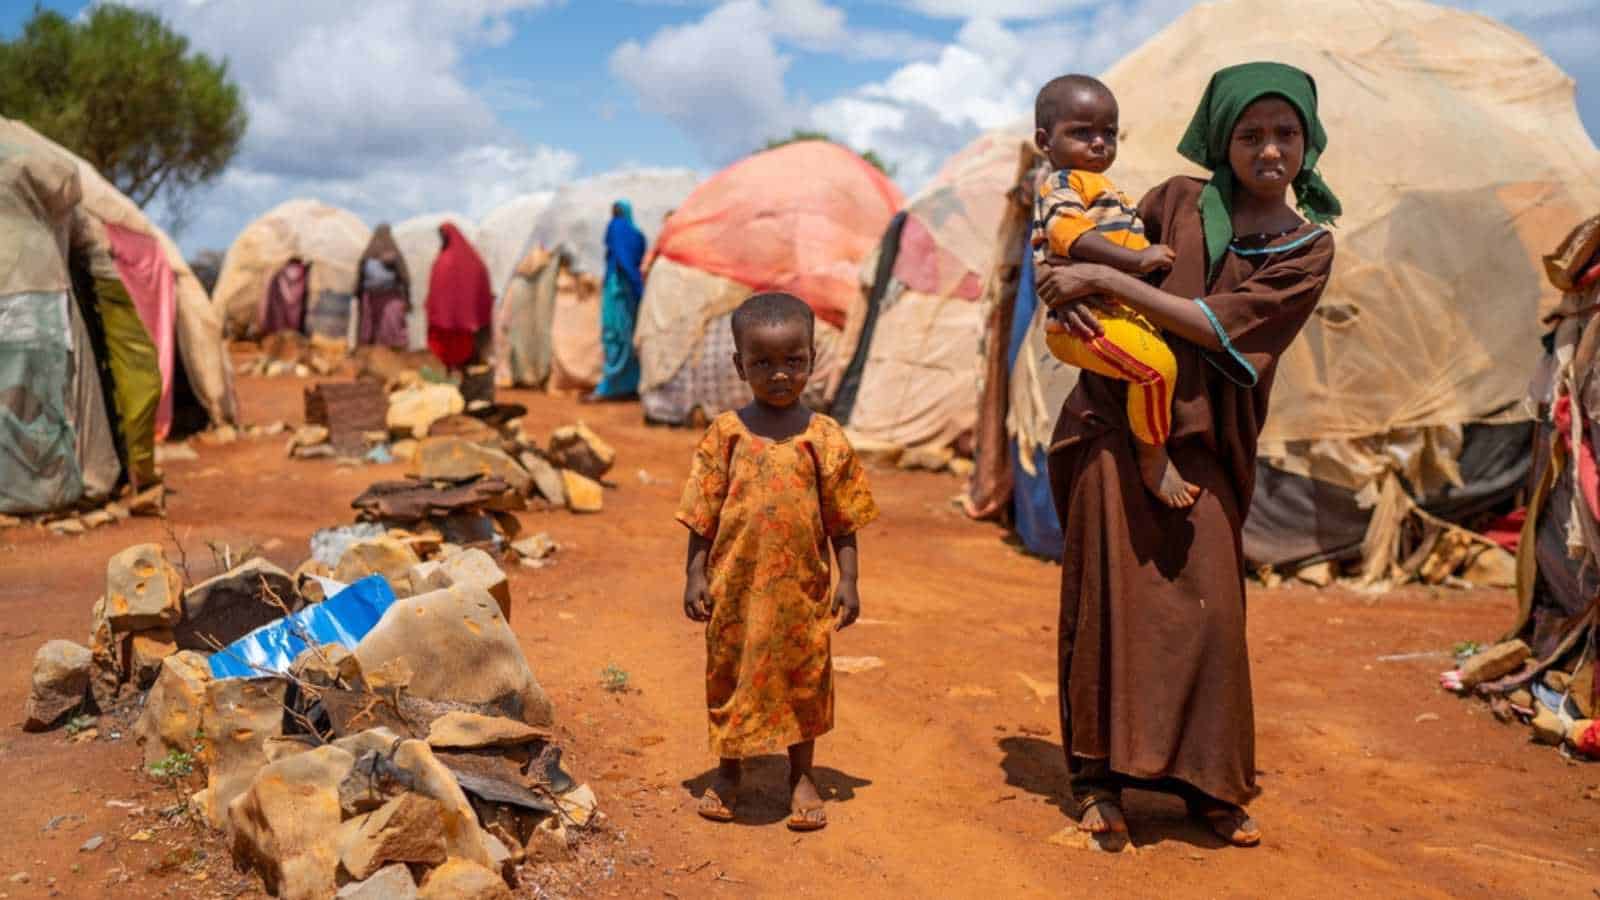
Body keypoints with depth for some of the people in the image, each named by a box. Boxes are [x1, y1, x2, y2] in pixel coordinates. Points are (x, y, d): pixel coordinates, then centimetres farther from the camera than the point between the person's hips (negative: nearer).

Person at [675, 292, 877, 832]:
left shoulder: (825, 438, -4)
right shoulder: (726, 434, -4)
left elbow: (843, 522, 1)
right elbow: (702, 515, 1)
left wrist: (848, 581, -3)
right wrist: (696, 575, -3)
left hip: (801, 586, 0)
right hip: (736, 585, 0)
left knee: (804, 677, 11)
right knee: (730, 671, 13)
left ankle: (801, 776, 29)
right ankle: (728, 771, 32)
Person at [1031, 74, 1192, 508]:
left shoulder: (1099, 189, 27)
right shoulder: (1062, 184, -6)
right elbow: (1068, 234, -24)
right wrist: (1137, 259, -26)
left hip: (1118, 312, 11)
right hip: (1087, 319, -11)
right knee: (1155, 364, -30)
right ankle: (1153, 459, -13)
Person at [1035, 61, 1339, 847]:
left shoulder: (1309, 249, 1)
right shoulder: (1178, 202, 3)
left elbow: (1218, 324, -14)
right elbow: (1086, 250, 14)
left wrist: (1103, 280, -18)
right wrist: (1065, 292, -10)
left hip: (1201, 445, 1)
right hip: (1113, 424, 0)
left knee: (1208, 609, 3)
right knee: (1113, 596, 0)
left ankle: (1208, 784, 20)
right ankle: (1098, 778, 12)